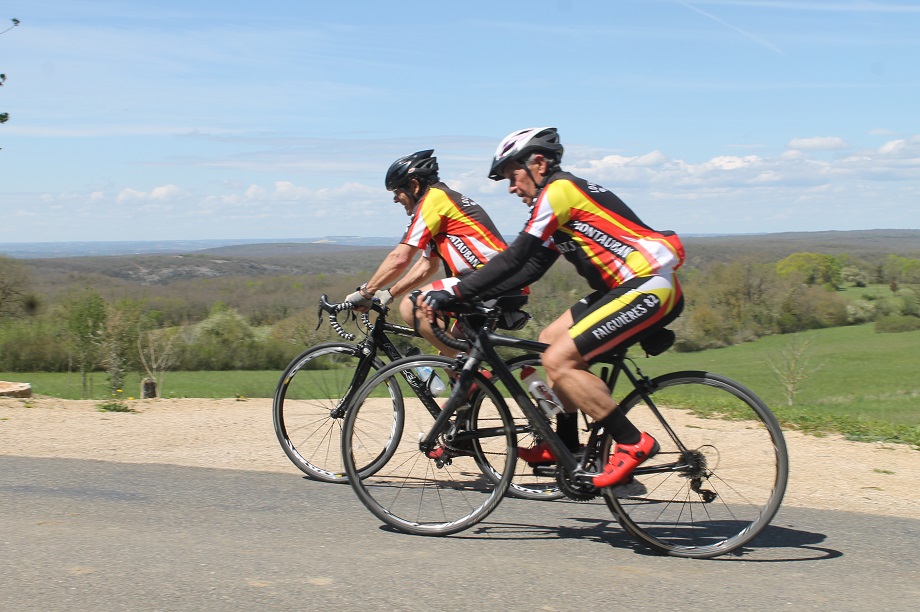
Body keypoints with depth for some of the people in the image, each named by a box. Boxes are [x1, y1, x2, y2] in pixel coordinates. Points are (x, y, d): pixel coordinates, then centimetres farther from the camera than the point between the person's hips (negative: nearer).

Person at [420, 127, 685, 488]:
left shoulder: (559, 189, -11)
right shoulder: (562, 195, 19)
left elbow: (514, 258, -17)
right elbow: (531, 267, 17)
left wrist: (454, 293, -14)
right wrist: (475, 295, 9)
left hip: (649, 288, -10)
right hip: (627, 286, 11)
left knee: (558, 360, -14)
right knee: (549, 341, 14)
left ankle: (633, 444, -9)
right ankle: (565, 447, 19)